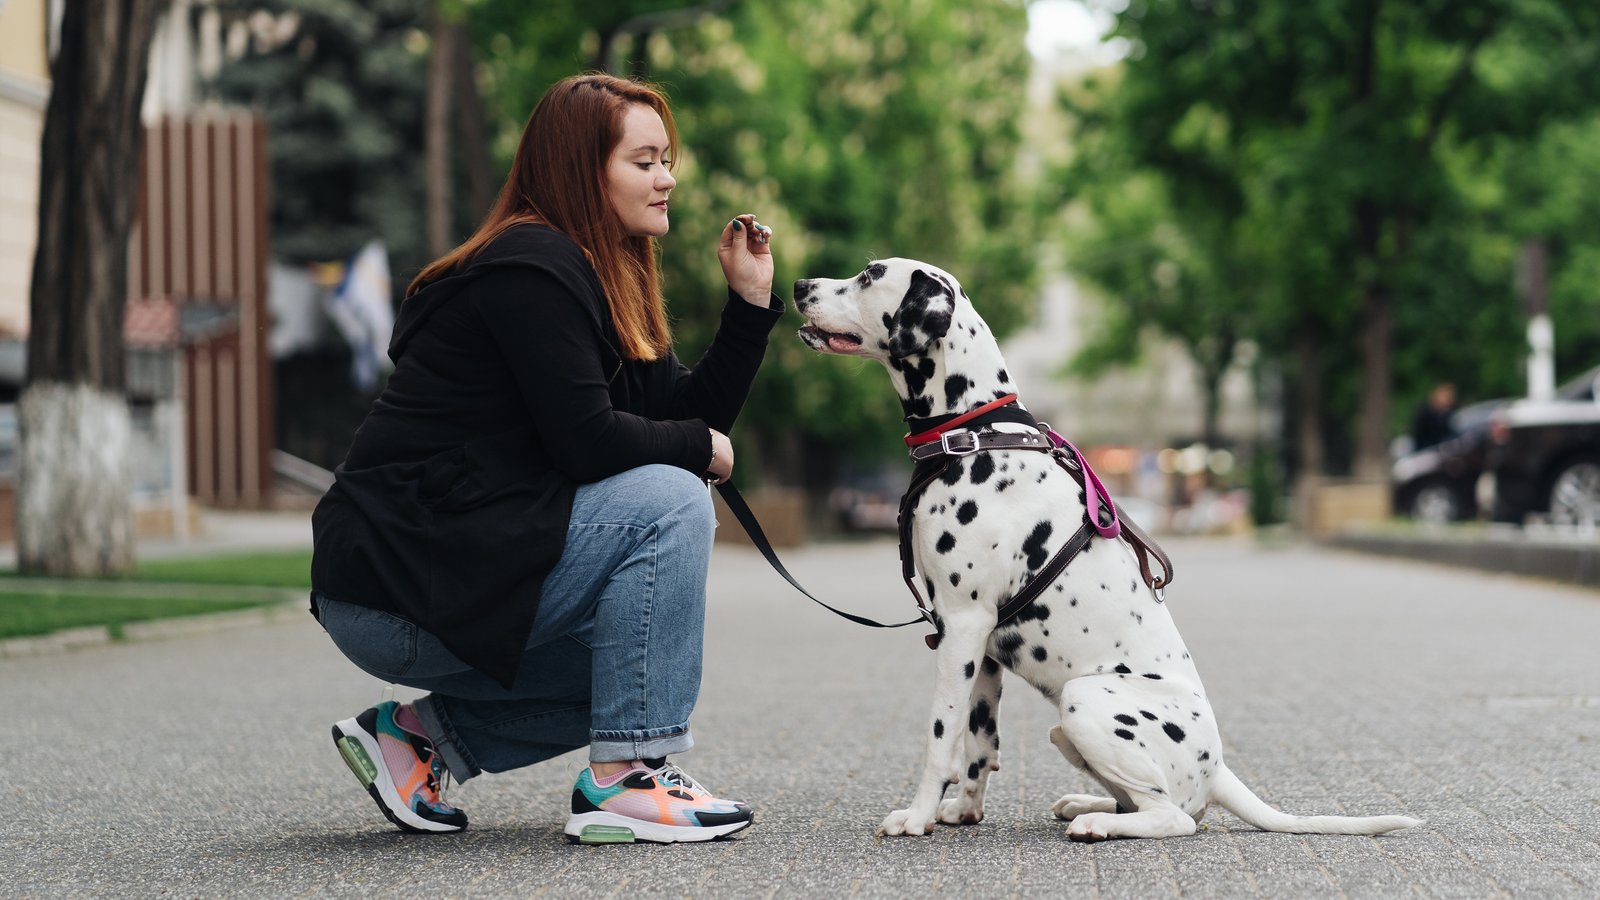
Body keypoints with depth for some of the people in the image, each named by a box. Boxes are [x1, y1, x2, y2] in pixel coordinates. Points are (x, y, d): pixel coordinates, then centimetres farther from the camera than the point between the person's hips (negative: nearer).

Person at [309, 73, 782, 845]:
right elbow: (586, 440, -22)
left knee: (647, 661, 17)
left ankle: (423, 733, 14)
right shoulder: (529, 268, -15)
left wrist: (751, 300, 4)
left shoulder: (604, 279, 16)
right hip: (395, 585, -10)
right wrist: (700, 447, -6)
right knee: (667, 503, -18)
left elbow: (688, 410, 12)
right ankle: (623, 782, -15)